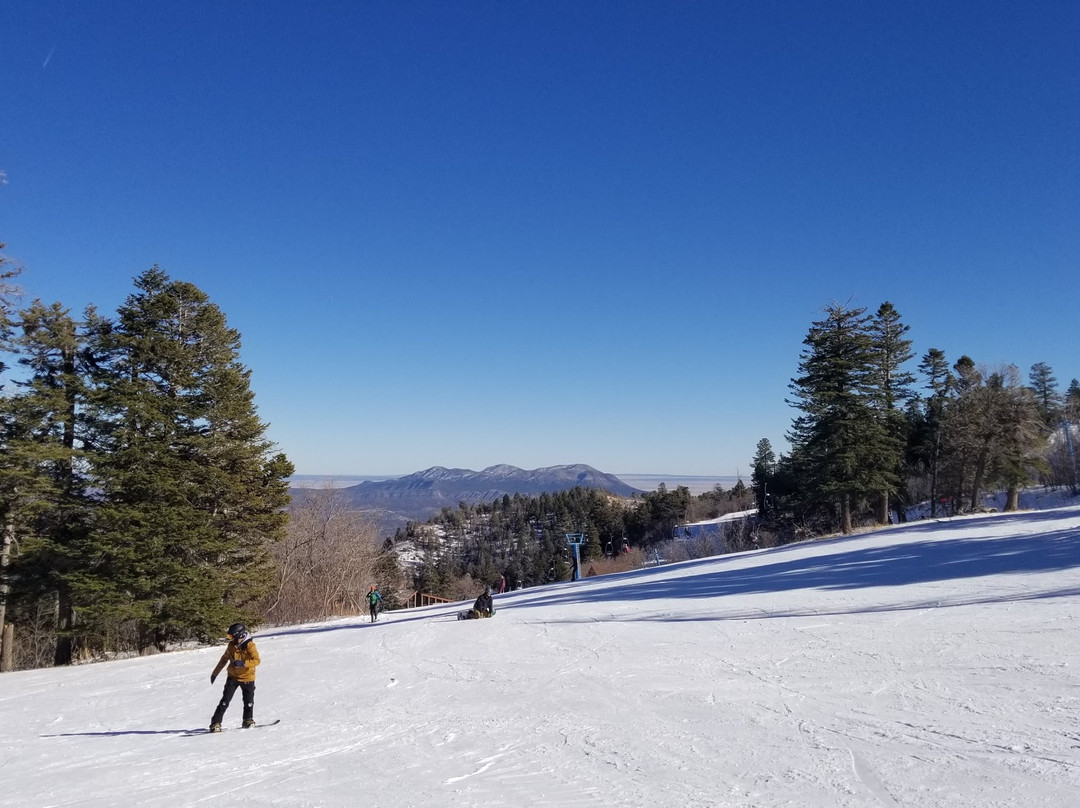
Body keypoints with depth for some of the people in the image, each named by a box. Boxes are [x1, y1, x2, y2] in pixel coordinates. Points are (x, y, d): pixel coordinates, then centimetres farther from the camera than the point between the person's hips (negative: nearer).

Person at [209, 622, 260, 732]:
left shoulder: (250, 645, -18)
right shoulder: (232, 645, -2)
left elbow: (257, 660, -27)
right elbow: (224, 659, 13)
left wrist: (243, 663, -40)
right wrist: (215, 673, 17)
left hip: (247, 678, -3)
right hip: (233, 677, 3)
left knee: (248, 701, 5)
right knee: (225, 700, -3)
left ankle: (248, 720, 25)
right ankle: (216, 723, 1)